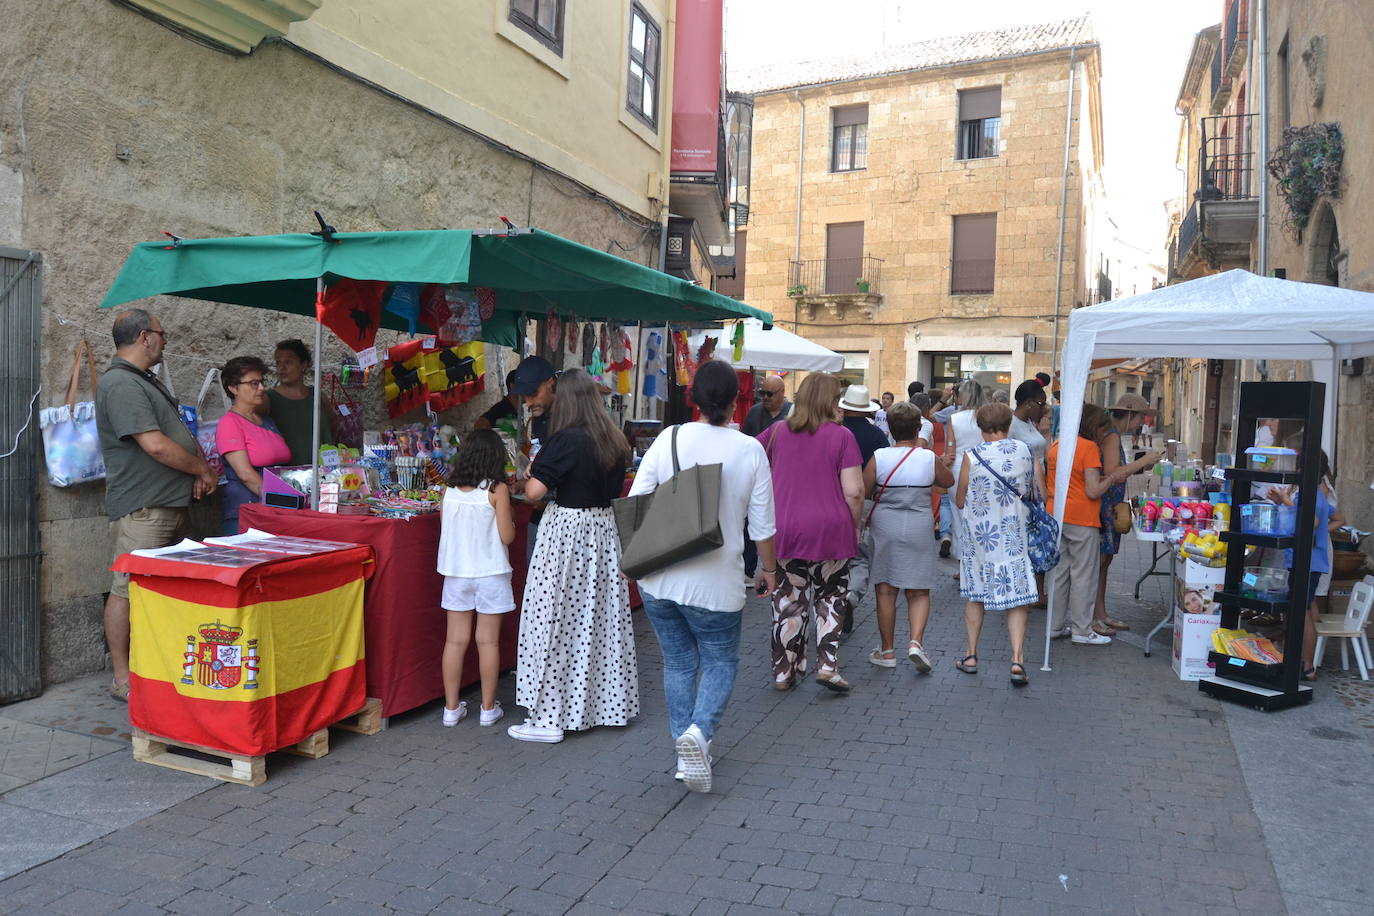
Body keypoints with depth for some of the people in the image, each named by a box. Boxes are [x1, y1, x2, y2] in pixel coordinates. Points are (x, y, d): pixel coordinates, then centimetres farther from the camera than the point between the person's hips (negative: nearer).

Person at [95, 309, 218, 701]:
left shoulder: (147, 381, 20)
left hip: (173, 505, 10)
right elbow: (156, 446, -21)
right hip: (141, 508, -10)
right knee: (128, 591, -3)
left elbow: (182, 433, 22)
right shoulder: (120, 383, -13)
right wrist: (203, 470, -8)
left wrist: (200, 470, 4)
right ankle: (123, 680, 4)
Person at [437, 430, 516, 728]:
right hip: (490, 572, -3)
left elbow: (444, 529, 9)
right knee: (488, 641, 5)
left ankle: (452, 708, 17)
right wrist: (510, 519, 8)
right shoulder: (497, 490, -11)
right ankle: (488, 709, 15)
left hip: (456, 572, 4)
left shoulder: (449, 488, 1)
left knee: (455, 640, 9)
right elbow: (506, 536, -11)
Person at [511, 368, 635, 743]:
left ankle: (549, 718, 4)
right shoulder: (614, 441, 4)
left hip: (565, 532, -7)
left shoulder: (566, 440, -16)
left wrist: (531, 472, 1)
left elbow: (534, 491, -18)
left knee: (555, 621, -1)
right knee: (600, 617, 15)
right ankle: (607, 703, 27)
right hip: (603, 531, 7)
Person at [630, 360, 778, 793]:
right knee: (720, 661, 15)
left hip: (658, 578, 2)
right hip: (714, 581, -2)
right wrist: (768, 568, 14)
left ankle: (687, 751, 23)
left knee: (678, 662, 17)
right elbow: (762, 523, -1)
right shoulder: (750, 450, -6)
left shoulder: (669, 439, -5)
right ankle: (699, 730, -9)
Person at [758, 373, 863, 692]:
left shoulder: (778, 432, 5)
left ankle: (784, 671, 17)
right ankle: (827, 665, 5)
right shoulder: (841, 436, -5)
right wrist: (855, 525, 6)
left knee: (788, 600, 10)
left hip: (783, 529, 3)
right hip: (831, 530, -2)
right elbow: (854, 491, -9)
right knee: (830, 597, 12)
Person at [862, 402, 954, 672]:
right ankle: (916, 641, -8)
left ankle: (887, 650, 15)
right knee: (919, 591, 11)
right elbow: (949, 481, 15)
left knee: (885, 591, 9)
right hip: (919, 527, 0)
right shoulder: (929, 458, -4)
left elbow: (862, 492, -5)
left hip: (884, 526, 0)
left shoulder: (878, 457, -7)